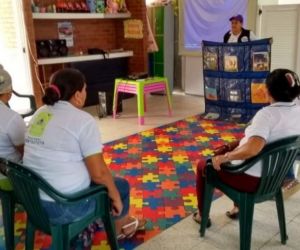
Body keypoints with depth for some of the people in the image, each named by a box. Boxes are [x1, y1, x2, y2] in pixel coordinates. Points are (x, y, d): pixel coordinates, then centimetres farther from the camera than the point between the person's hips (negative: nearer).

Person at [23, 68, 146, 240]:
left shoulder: (40, 113, 6)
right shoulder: (83, 120, -18)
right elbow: (98, 173, -20)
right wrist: (116, 196, -2)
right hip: (63, 208, -8)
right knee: (121, 185, 15)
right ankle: (121, 227, 41)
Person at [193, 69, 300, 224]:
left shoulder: (267, 113, -29)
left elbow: (252, 149, -43)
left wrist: (224, 157, -29)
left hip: (253, 178, -8)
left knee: (203, 166, 15)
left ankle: (202, 215, 32)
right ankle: (238, 207, 39)